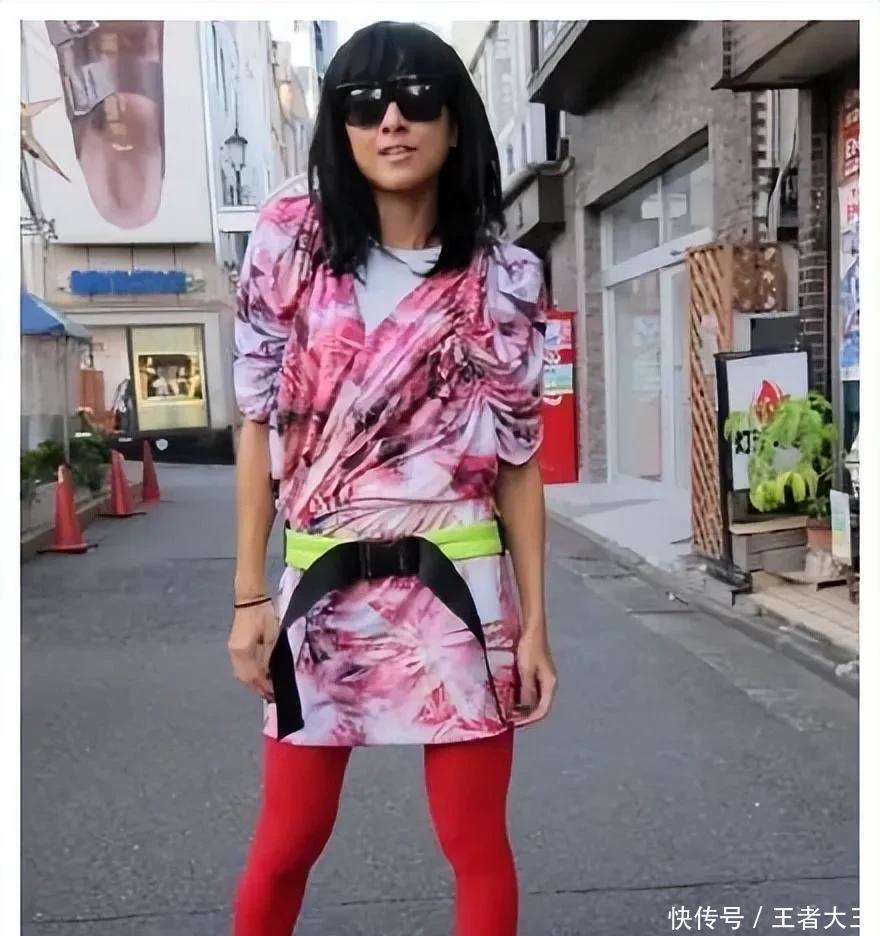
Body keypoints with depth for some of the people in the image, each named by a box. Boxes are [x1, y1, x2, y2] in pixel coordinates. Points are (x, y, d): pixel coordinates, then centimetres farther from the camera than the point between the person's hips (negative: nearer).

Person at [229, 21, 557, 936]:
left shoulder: (502, 280, 0)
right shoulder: (290, 244, 0)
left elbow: (517, 458, 2)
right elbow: (261, 425, 3)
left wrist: (535, 622, 0)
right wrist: (248, 597, 1)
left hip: (458, 588, 0)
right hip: (322, 589, 1)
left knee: (477, 849, 10)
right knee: (284, 846, 13)